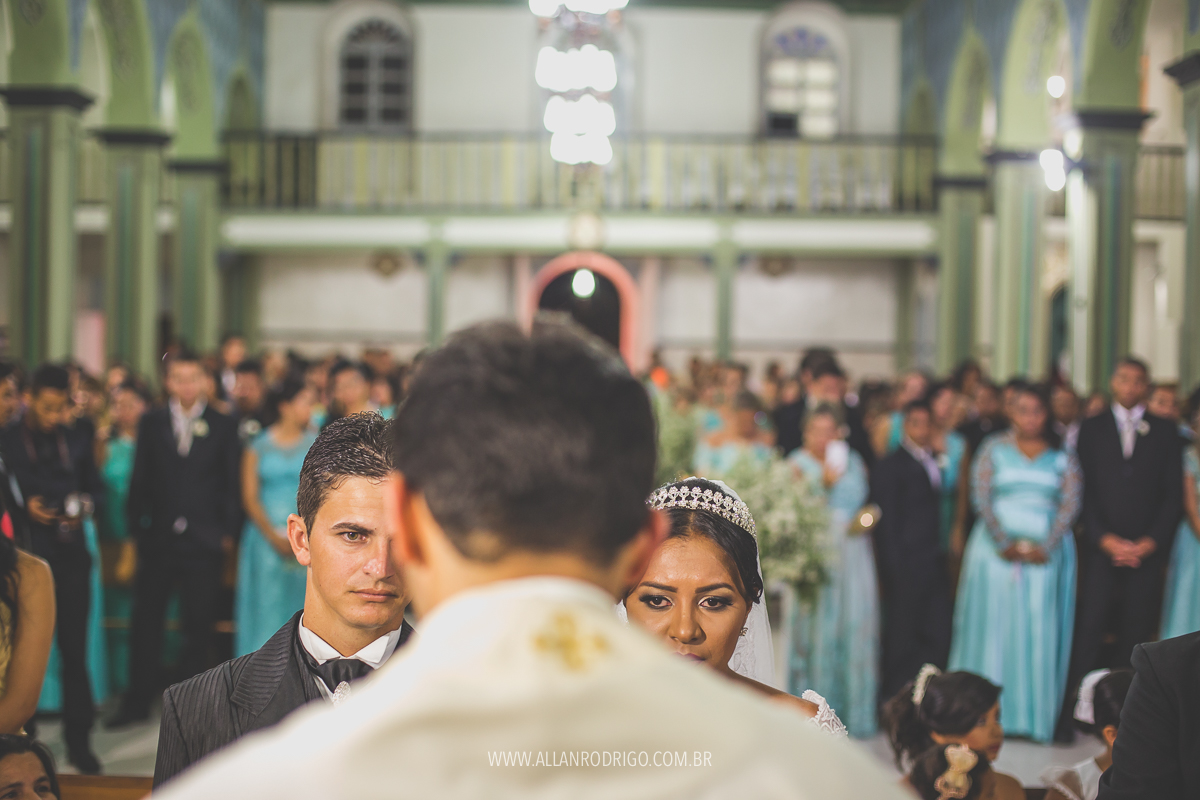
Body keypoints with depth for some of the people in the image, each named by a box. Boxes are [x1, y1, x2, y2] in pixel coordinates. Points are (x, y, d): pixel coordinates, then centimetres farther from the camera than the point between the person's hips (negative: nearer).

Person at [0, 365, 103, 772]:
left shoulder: (76, 442, 10)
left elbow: (97, 489, 16)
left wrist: (87, 505, -4)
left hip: (71, 558, 2)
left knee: (75, 650, 3)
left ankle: (79, 740, 9)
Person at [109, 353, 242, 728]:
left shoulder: (223, 426, 3)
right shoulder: (151, 423, 7)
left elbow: (232, 483, 3)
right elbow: (140, 479, 6)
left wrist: (227, 532, -2)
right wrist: (136, 526, 0)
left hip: (204, 541, -1)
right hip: (158, 538, 1)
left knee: (199, 623, 5)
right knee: (145, 619, 3)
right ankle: (137, 701, 12)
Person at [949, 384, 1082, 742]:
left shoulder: (1062, 458, 7)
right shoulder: (994, 450, 6)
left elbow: (1070, 504, -2)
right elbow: (982, 498, -3)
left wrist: (1045, 547, -13)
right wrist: (1004, 544, -13)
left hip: (1046, 554, 1)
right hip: (996, 550, 0)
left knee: (1040, 631, -1)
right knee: (993, 627, 0)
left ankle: (1036, 715, 4)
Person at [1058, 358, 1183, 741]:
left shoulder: (1166, 433, 10)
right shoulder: (1091, 429, 10)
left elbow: (1173, 495, 6)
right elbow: (1085, 490, 4)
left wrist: (1149, 543, -5)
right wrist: (1105, 539, -7)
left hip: (1148, 549, 1)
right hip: (1101, 547, -1)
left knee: (1135, 635, -1)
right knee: (1088, 629, -8)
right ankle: (1070, 712, -7)